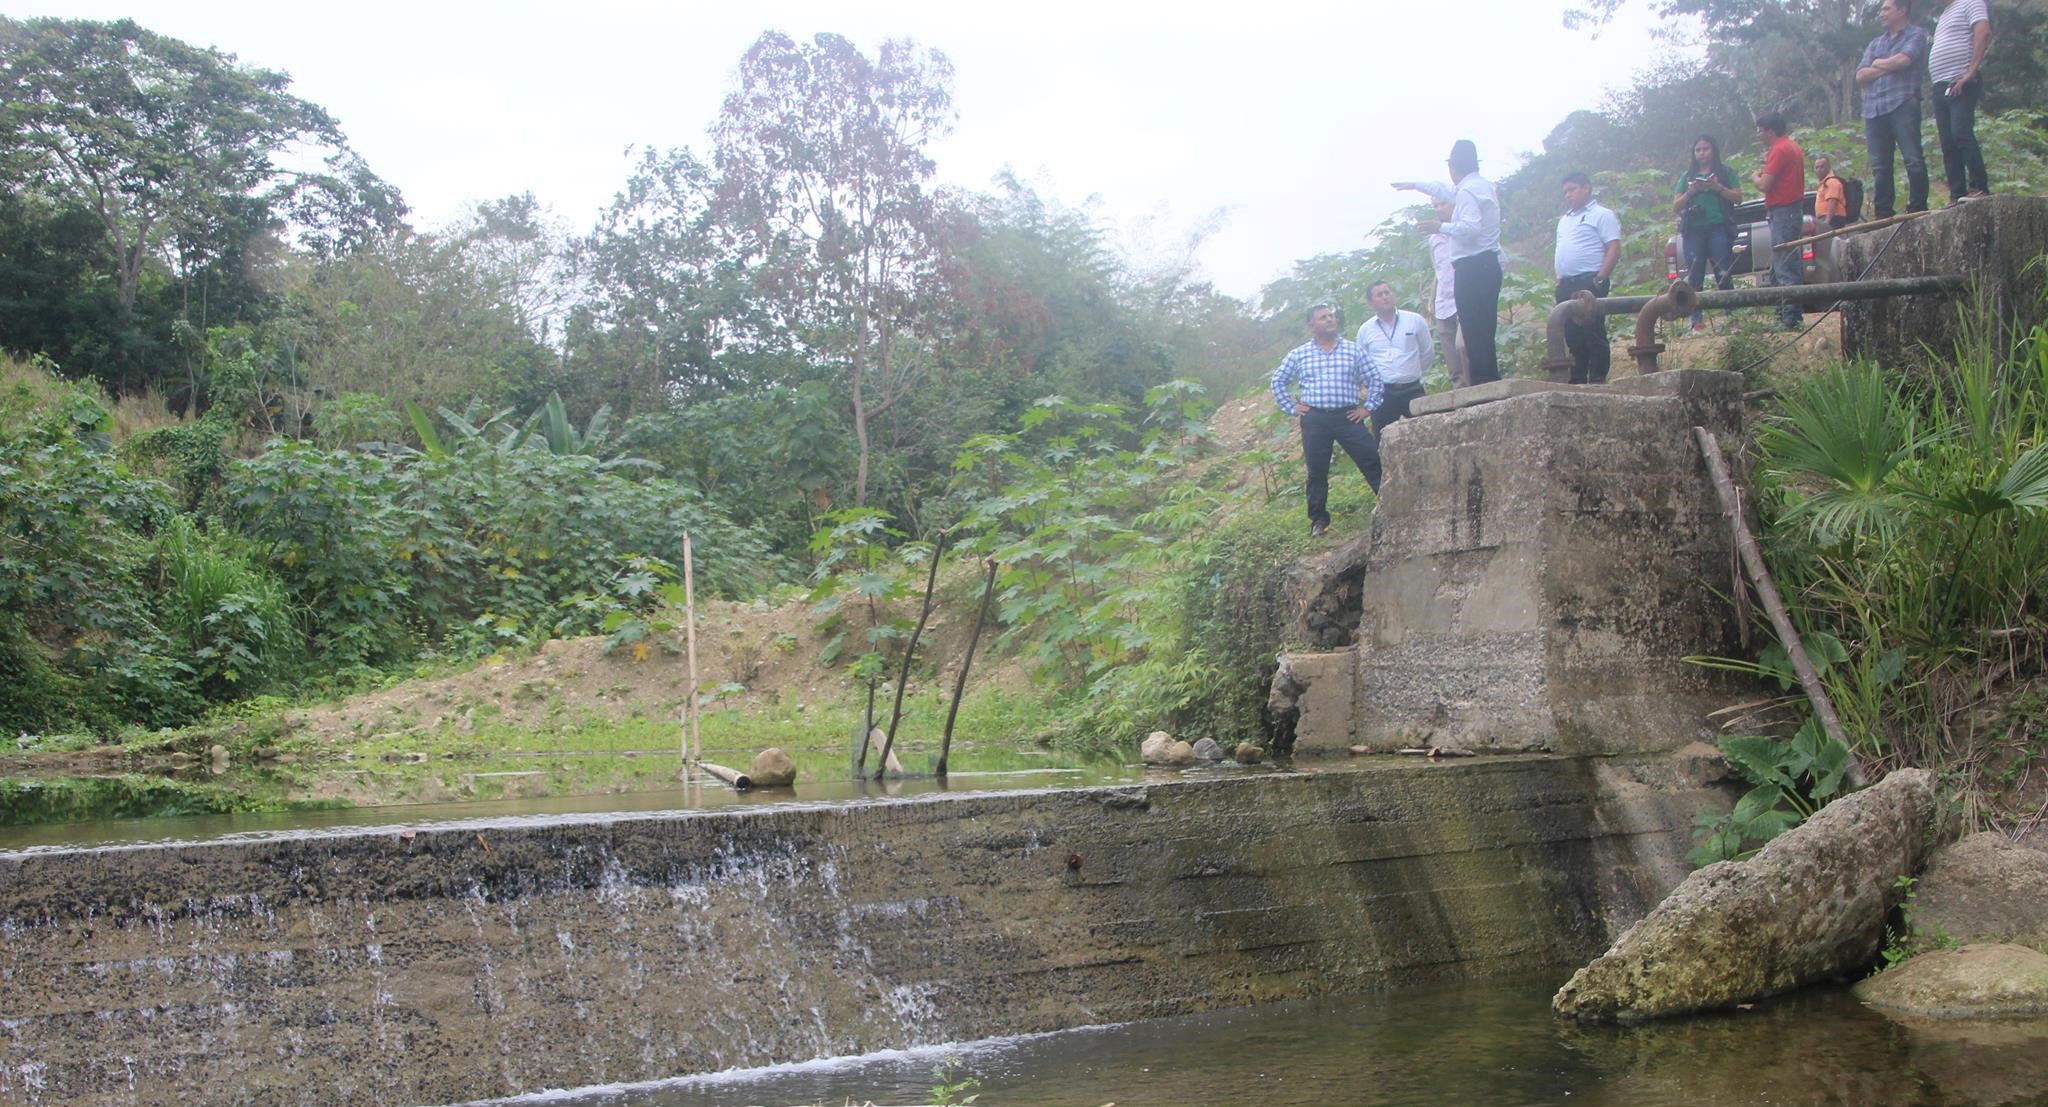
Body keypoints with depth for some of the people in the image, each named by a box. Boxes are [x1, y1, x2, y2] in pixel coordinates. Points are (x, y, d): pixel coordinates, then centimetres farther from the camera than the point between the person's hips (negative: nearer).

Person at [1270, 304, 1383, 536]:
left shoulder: (1353, 350, 6)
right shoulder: (1299, 354, 6)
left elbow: (1374, 380, 10)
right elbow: (1278, 381, 15)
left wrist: (1367, 407, 3)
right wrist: (1291, 409, 8)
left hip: (1348, 417, 0)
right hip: (1314, 420, 0)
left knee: (1372, 463, -5)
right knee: (1317, 472, 5)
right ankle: (1319, 519, 16)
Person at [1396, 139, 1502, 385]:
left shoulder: (1467, 190, -10)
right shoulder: (1483, 185, 20)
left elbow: (1472, 226, -24)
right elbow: (1449, 191, 37)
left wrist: (1441, 227, -12)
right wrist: (1415, 185, 47)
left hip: (1472, 269, -10)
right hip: (1489, 265, 10)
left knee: (1475, 336, -11)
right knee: (1485, 335, 11)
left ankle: (1482, 386, -15)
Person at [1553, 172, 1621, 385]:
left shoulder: (1601, 215, 0)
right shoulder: (1564, 219, 24)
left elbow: (1614, 249, -9)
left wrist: (1600, 279, -17)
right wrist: (1559, 279, 13)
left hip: (1589, 282, -7)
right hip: (1565, 286, 8)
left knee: (1594, 333, -8)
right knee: (1572, 335, 8)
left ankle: (1598, 379, -6)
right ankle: (1577, 380, 13)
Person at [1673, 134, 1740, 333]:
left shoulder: (1726, 173, 12)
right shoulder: (1687, 176, 18)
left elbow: (1738, 198, 4)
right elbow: (1675, 207, 13)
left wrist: (1718, 187, -10)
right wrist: (1690, 192, -4)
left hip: (1719, 229, -2)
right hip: (1693, 231, 2)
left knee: (1724, 275, -9)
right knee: (1693, 277, -3)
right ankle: (1697, 320, -3)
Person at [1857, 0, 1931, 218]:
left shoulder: (1915, 35, 9)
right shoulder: (1875, 43, 26)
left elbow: (1903, 60, -10)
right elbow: (1860, 75, 13)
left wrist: (1877, 64, 7)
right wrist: (1888, 67, -1)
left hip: (1902, 104, -6)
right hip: (1873, 109, 6)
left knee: (1913, 159, -13)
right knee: (1879, 166, 1)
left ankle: (1918, 207, -12)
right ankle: (1883, 214, 1)